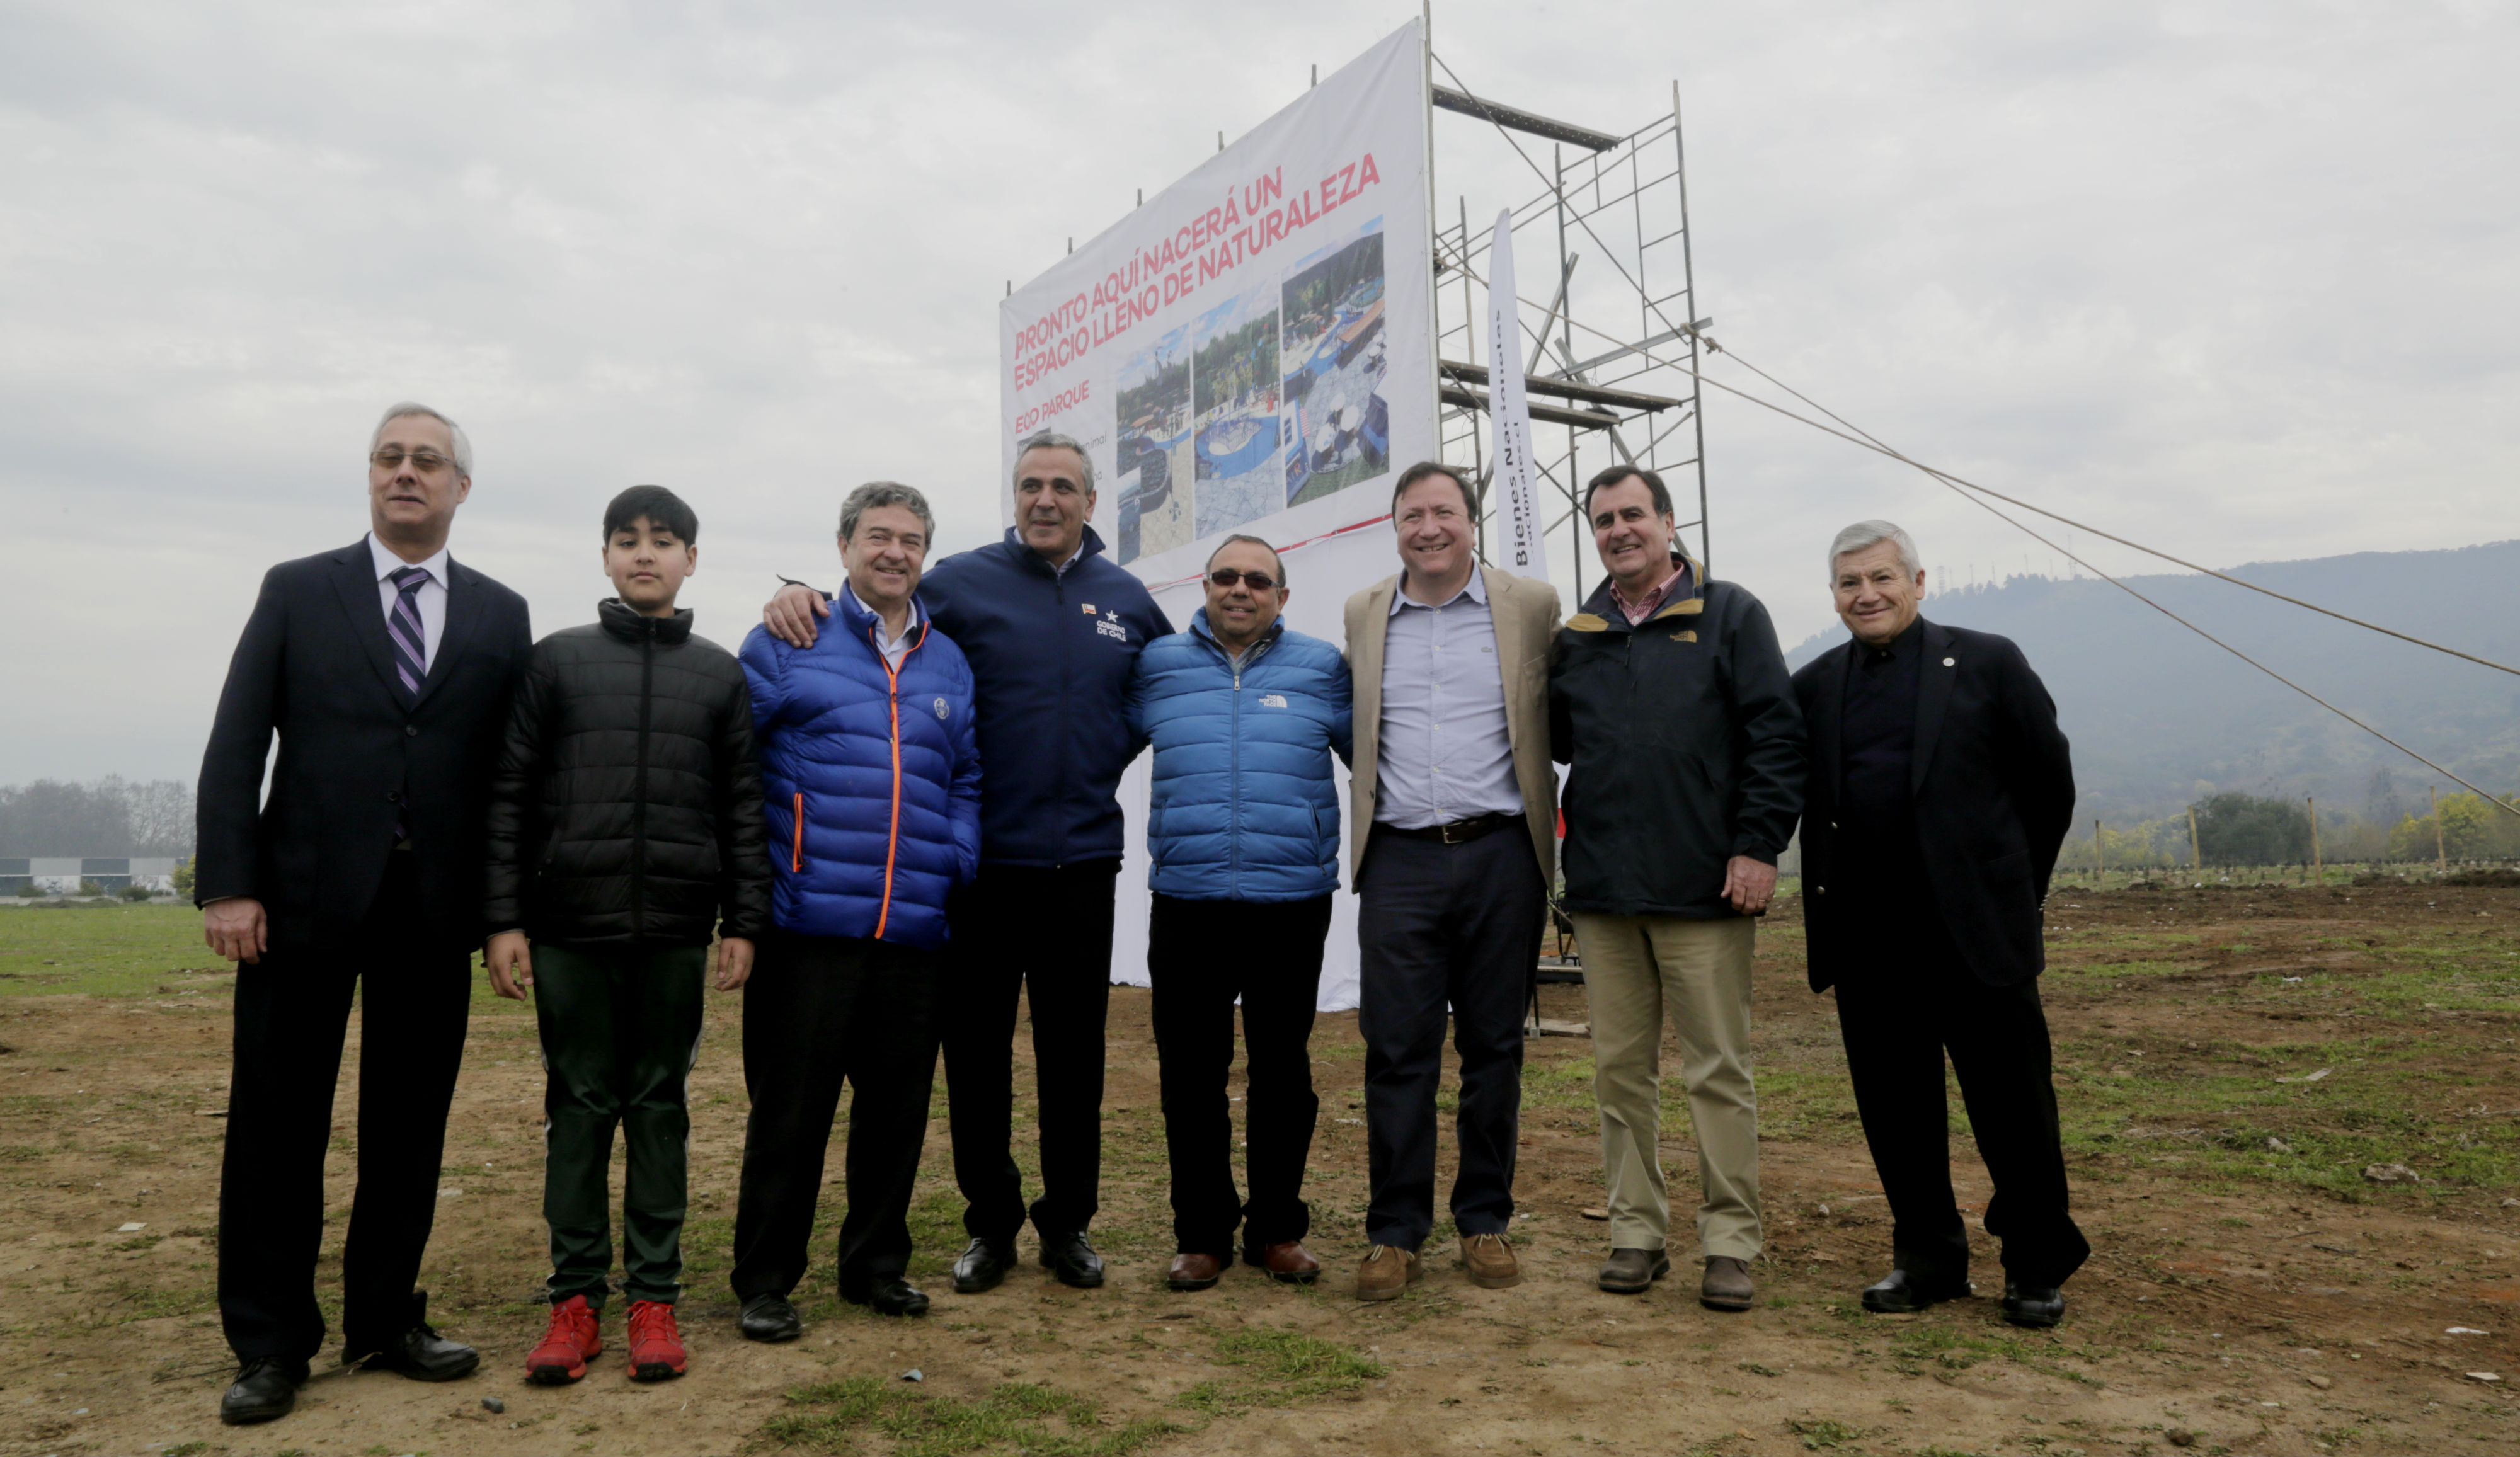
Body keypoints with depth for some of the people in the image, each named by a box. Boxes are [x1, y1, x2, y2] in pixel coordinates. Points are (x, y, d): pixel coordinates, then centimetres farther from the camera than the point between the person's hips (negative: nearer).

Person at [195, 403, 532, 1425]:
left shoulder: (500, 615, 8)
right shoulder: (296, 591, 5)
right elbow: (235, 745, 0)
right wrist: (227, 884, -9)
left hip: (434, 908, 1)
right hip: (305, 896, -1)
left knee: (410, 1123, 9)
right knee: (279, 1122, 6)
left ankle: (385, 1321, 23)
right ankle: (270, 1344, 18)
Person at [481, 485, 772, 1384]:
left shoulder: (721, 675, 9)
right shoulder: (555, 661, 6)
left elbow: (743, 807, 7)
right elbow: (510, 796, 3)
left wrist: (745, 922, 1)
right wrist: (504, 920, -3)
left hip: (678, 930, 1)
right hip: (571, 925, 0)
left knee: (661, 1107, 7)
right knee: (579, 1106, 6)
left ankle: (654, 1295, 15)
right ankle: (575, 1295, 16)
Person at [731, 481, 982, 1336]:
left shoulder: (950, 665, 15)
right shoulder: (788, 642, 2)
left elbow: (968, 779, 20)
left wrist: (957, 862, 5)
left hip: (916, 931, 4)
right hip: (810, 922, -4)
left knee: (898, 1107, 12)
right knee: (789, 1109, 3)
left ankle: (877, 1265, 28)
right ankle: (764, 1281, 17)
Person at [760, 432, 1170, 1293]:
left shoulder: (1127, 600, 9)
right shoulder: (961, 583, -1)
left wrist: (1106, 761, 11)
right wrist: (799, 596, -18)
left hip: (1081, 860, 2)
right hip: (982, 859, -2)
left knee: (1074, 1051, 11)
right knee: (977, 1050, 8)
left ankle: (1069, 1222, 26)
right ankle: (989, 1222, 24)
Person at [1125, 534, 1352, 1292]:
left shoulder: (1321, 667, 5)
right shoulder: (1158, 664, 8)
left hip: (1292, 901, 0)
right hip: (1186, 901, 1)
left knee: (1283, 1070, 9)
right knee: (1190, 1073, 6)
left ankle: (1278, 1228, 24)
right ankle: (1201, 1233, 21)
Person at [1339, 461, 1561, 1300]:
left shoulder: (1531, 606, 4)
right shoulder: (1362, 615, 10)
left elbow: (1558, 721, 10)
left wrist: (1546, 831, 8)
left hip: (1500, 855, -1)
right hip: (1400, 860, 1)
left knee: (1494, 1046, 8)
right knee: (1397, 1049, 1)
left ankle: (1485, 1222, 22)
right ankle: (1395, 1232, 13)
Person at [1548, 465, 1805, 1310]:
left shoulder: (1729, 616, 3)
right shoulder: (1575, 639, 13)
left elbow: (1776, 735, -3)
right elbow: (1548, 741, 21)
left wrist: (1759, 844, -10)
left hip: (1704, 889, -4)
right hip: (1603, 890, 4)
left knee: (1720, 1069, 2)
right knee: (1621, 1068, 10)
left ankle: (1730, 1244, 12)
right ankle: (1636, 1231, 21)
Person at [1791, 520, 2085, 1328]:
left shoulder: (1988, 663, 1)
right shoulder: (1814, 686, 9)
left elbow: (2049, 784, 6)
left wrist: (2012, 889, 8)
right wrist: (1836, 892, 8)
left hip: (1975, 929, -3)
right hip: (1866, 937, 3)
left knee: (2013, 1104, 5)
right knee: (1894, 1108, 9)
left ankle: (2038, 1267, 23)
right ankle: (1928, 1258, 25)